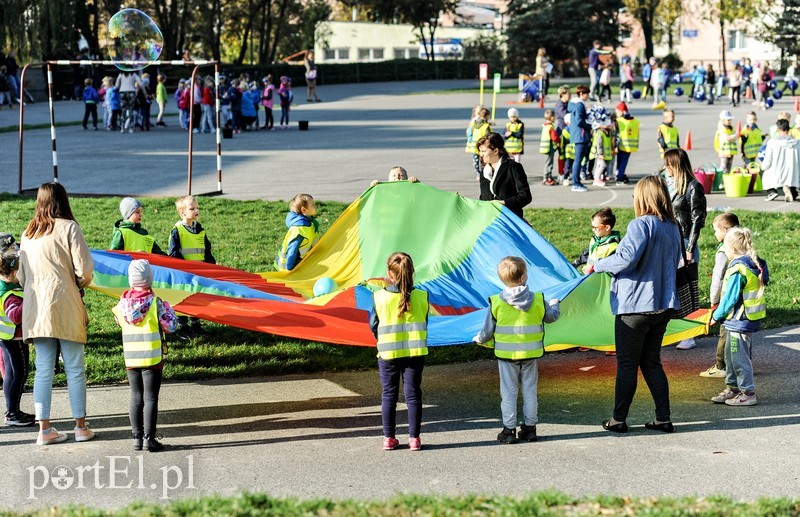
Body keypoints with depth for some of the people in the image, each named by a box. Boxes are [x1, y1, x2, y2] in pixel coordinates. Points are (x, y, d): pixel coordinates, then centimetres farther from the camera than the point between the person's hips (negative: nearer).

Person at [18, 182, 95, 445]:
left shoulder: (28, 233, 11)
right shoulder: (68, 227, -6)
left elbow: (22, 276, 14)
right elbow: (84, 269, -9)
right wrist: (82, 284, 11)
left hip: (36, 308, 5)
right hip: (65, 306, -5)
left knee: (43, 369, 6)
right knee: (75, 367, 4)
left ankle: (44, 428, 5)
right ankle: (81, 426, 8)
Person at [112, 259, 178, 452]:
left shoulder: (122, 303, -2)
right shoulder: (155, 303, -13)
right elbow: (170, 326, -8)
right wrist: (167, 308, 9)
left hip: (130, 358, 4)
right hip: (152, 358, -4)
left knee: (136, 397, 12)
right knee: (151, 398, 1)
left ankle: (137, 437, 14)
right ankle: (149, 438, 1)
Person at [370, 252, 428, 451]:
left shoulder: (380, 297, -11)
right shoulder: (421, 297, -7)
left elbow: (373, 325, 1)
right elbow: (424, 323, 6)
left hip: (388, 353, -1)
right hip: (415, 352, 1)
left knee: (389, 395, 11)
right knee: (413, 394, 8)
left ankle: (389, 438, 13)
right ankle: (414, 438, 10)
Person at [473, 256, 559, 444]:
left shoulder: (496, 303, -12)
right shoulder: (538, 300, -7)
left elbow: (488, 330, -4)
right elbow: (551, 316, 13)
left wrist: (479, 339, 18)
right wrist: (554, 304, 36)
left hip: (506, 354, -1)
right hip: (530, 354, 2)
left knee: (509, 392, 5)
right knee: (530, 390, 13)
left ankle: (509, 430, 6)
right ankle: (530, 427, 17)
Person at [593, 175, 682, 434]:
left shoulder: (641, 225, -16)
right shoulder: (673, 228, 9)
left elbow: (627, 258, -27)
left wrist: (599, 264, -11)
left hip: (635, 306, -7)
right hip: (663, 305, 7)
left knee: (627, 364, 3)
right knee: (652, 362, 15)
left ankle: (618, 419, 10)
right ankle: (663, 418, 13)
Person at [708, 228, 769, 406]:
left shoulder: (738, 269, -21)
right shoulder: (753, 265, 10)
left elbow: (730, 298, -20)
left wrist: (717, 316, -6)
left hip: (739, 321, -10)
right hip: (750, 319, 10)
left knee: (739, 357, -1)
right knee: (731, 355, 18)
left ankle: (748, 393, 5)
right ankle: (732, 388, 27)